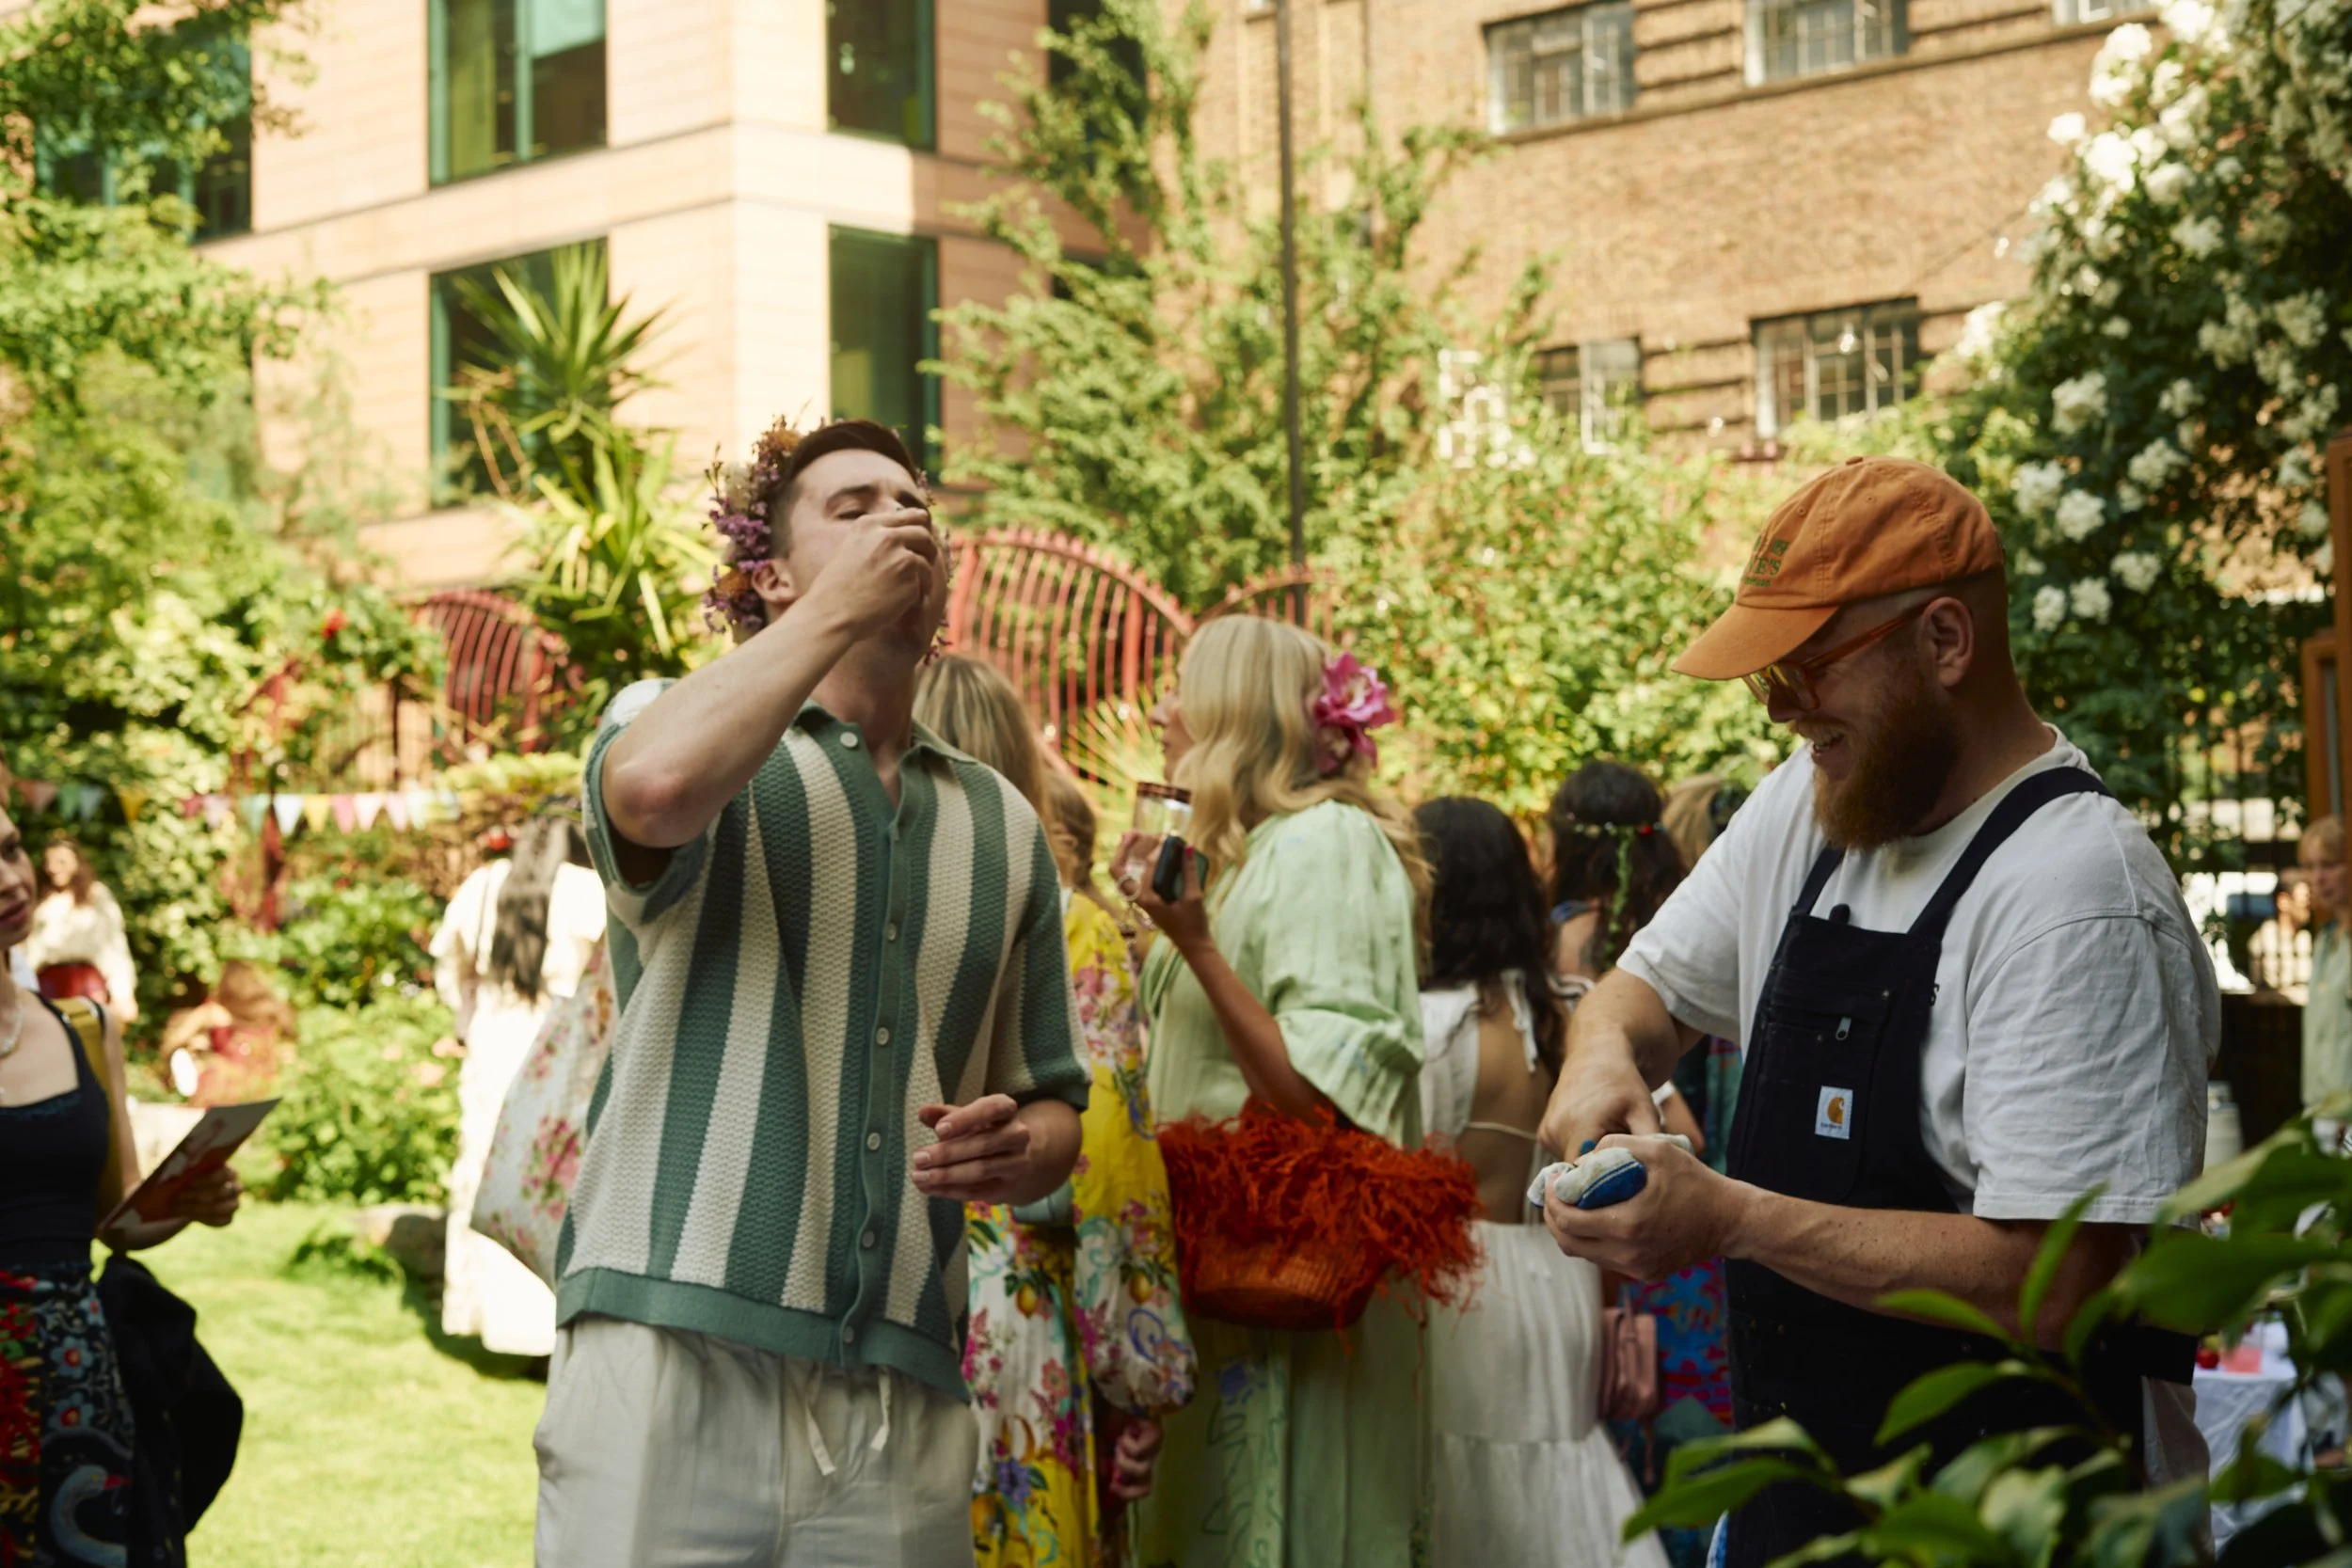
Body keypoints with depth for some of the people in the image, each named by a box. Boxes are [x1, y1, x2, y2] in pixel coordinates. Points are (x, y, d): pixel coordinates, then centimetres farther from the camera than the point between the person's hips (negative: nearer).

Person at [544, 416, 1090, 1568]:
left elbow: (1052, 1106, 23)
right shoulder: (673, 718, 7)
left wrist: (1016, 1151, -2)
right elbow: (655, 785, -21)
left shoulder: (1001, 823, 20)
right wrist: (837, 609, -7)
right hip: (673, 1348, -4)